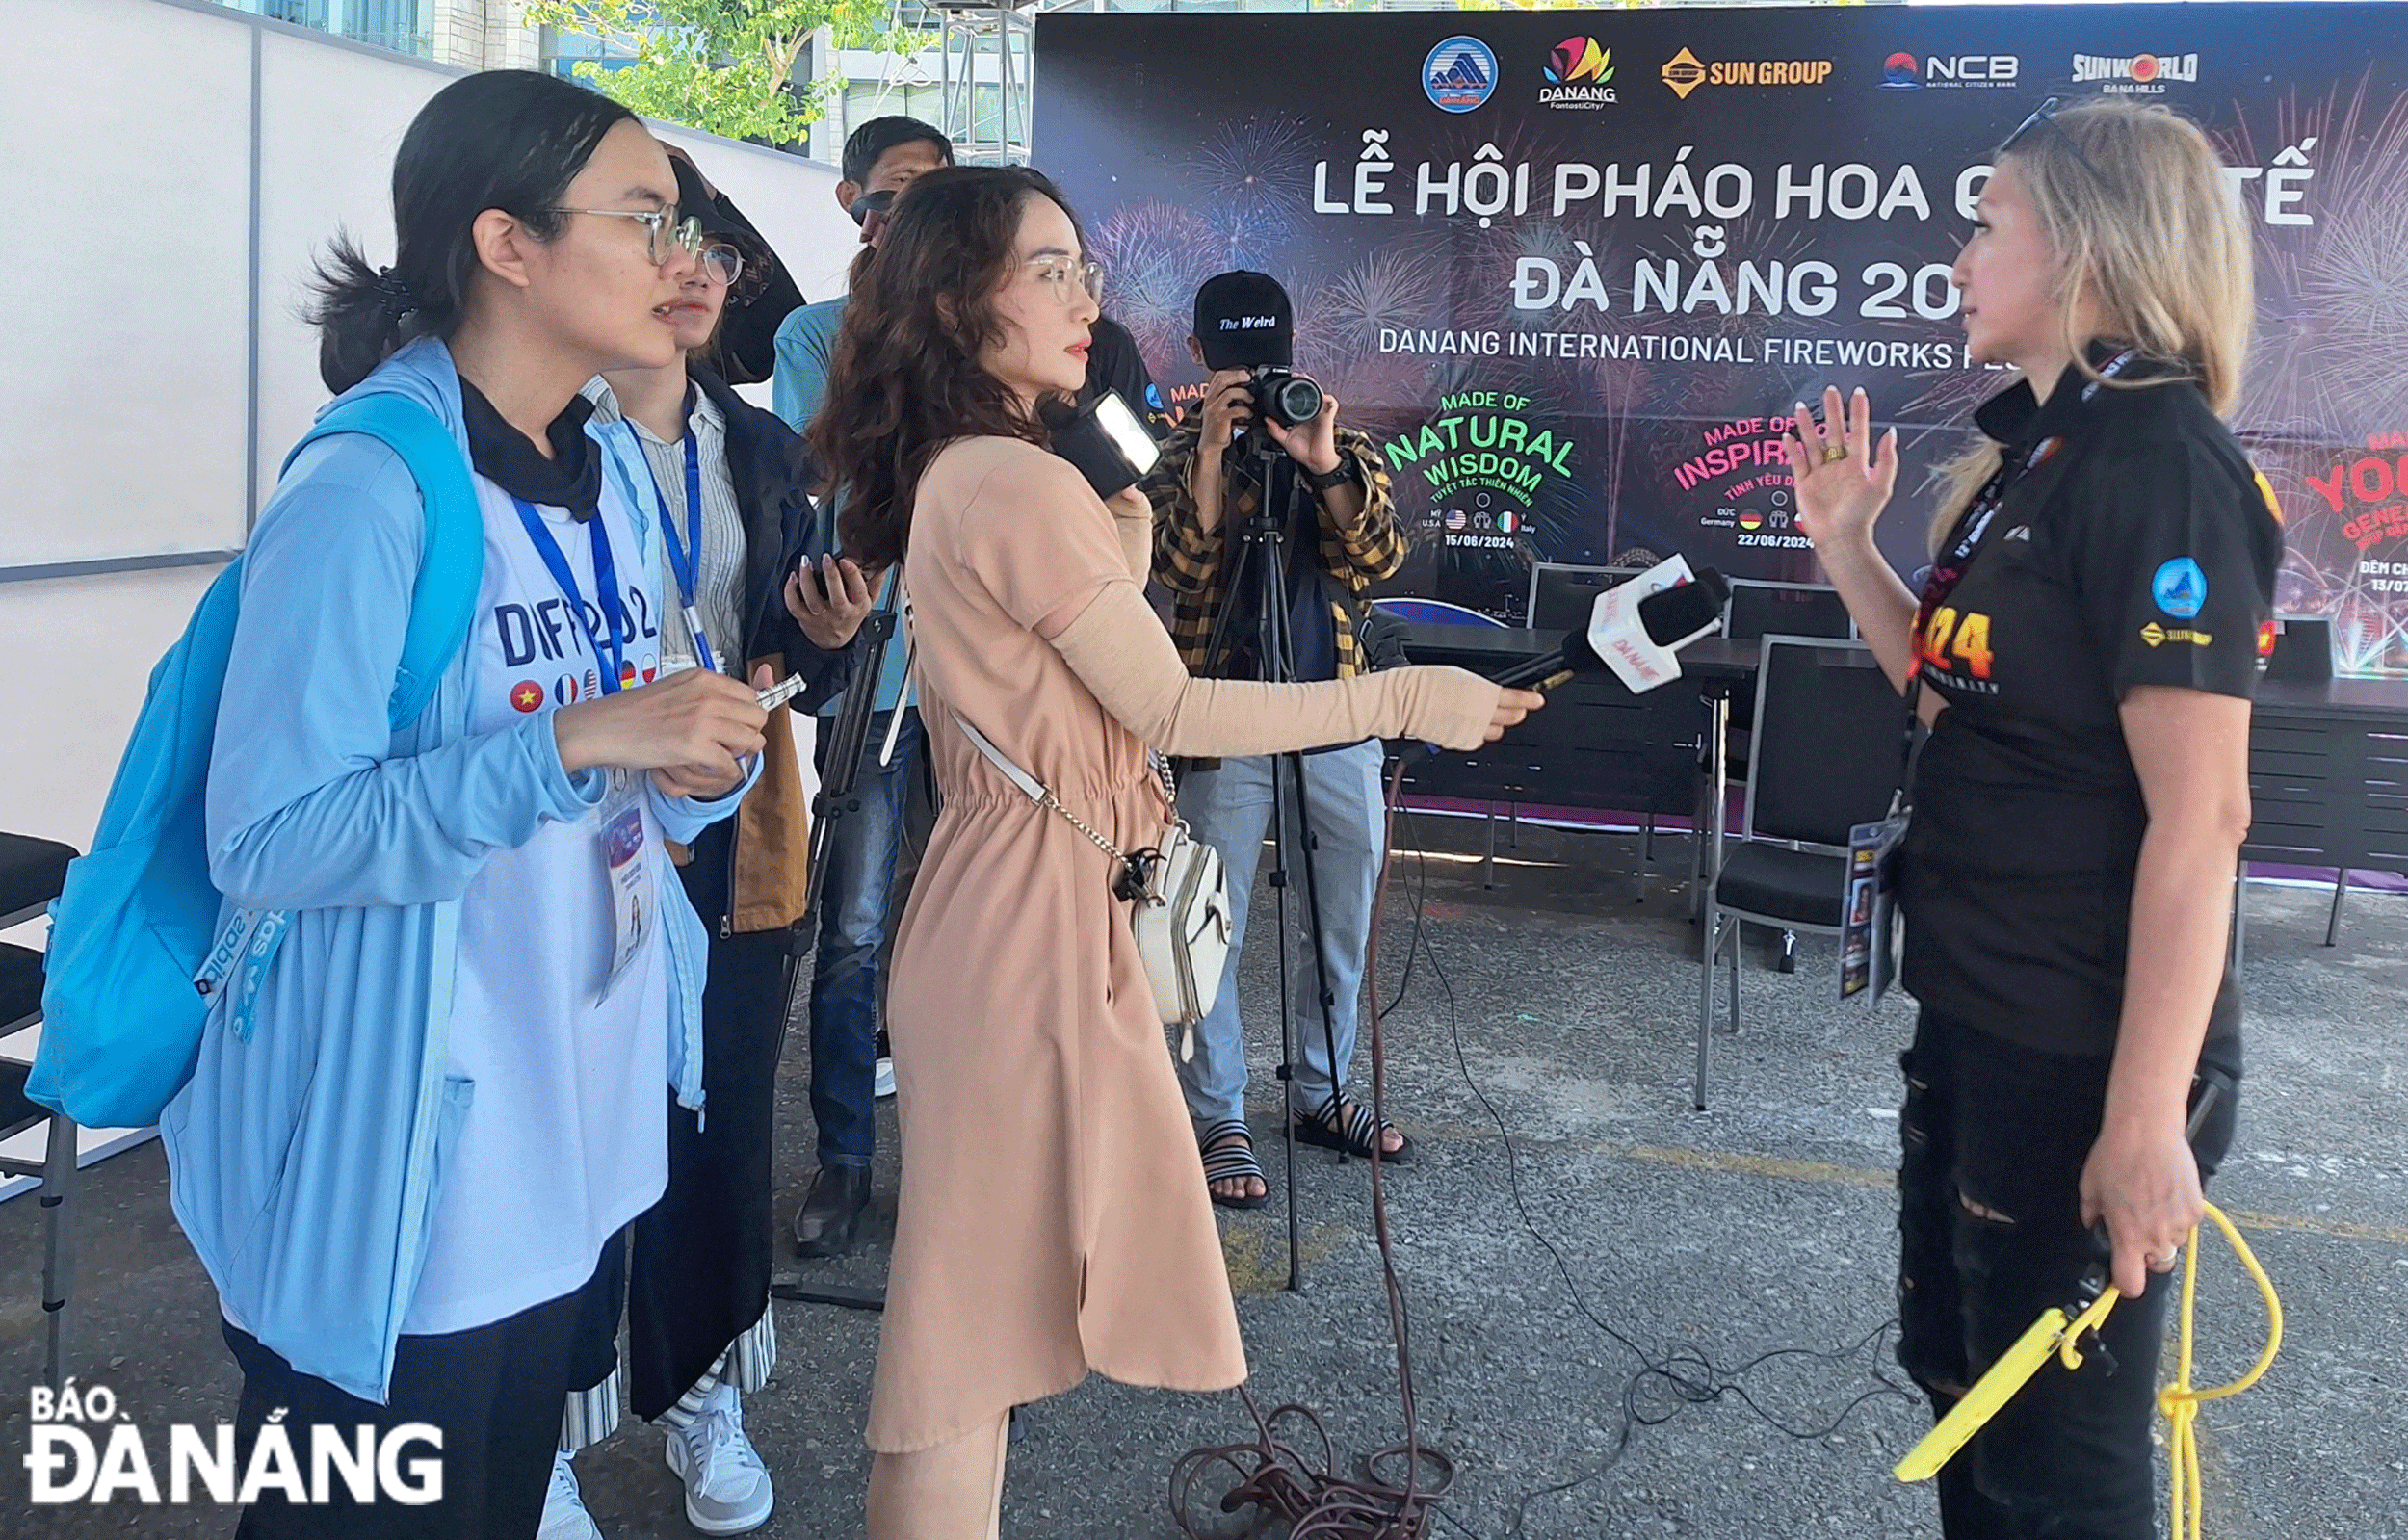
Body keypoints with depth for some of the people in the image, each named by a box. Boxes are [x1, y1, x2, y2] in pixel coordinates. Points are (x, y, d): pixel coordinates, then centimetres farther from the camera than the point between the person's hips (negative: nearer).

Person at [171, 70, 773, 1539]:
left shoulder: (614, 472, 6)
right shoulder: (365, 494, -19)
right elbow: (265, 841, -23)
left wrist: (709, 761, -8)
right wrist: (573, 741, -29)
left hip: (586, 1130, 7)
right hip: (404, 1164, -7)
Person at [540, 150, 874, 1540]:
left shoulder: (763, 449, 10)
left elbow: (807, 674, 11)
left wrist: (830, 632, -10)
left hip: (734, 844, 5)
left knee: (725, 1118, 12)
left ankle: (706, 1395, 31)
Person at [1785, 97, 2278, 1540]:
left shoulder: (2161, 465, -20)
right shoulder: (2050, 452, 11)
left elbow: (2200, 815, -25)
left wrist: (2146, 1118, -26)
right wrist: (1848, 547, 4)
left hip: (2083, 1049, -10)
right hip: (1986, 1019, 10)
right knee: (1956, 1369, 24)